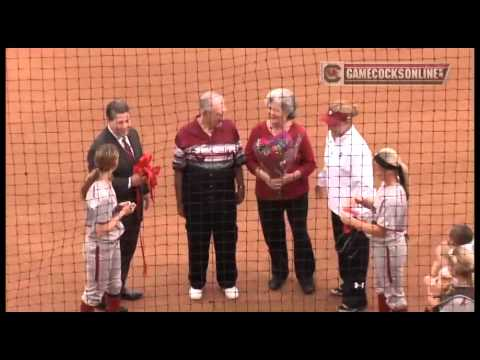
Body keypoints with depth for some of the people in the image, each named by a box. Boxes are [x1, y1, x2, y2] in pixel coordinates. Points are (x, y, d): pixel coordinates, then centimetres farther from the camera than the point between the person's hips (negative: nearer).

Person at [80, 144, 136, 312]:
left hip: (112, 243, 9)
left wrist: (118, 208, -2)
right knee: (96, 288, 10)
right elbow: (102, 230, -25)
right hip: (100, 246, -9)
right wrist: (122, 213, -16)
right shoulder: (101, 194, -30)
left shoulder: (104, 183, -3)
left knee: (114, 283, 24)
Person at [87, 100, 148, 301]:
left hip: (134, 204, 8)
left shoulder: (132, 134, 0)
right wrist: (130, 182, -30)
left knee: (129, 249, 20)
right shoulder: (100, 146, -25)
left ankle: (120, 287, 38)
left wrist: (144, 191, 16)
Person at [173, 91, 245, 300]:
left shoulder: (230, 129, -5)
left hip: (225, 194, 1)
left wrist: (241, 188, 7)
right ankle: (196, 283, 28)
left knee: (227, 239, 10)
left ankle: (228, 282, 27)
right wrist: (179, 201, 0)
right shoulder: (185, 134, -9)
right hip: (195, 196, -1)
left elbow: (238, 162, 6)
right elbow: (179, 170, -3)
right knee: (197, 240, 11)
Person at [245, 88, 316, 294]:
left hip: (296, 194, -2)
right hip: (267, 194, 2)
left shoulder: (298, 132, -14)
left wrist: (291, 177, -22)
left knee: (300, 234, 9)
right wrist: (263, 175, -18)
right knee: (273, 235, 15)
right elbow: (249, 158, -2)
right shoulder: (258, 131, -8)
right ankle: (279, 273, 36)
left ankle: (306, 275, 26)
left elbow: (310, 163, -8)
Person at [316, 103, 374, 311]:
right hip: (337, 207, 9)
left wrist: (357, 217, -28)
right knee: (342, 249, 26)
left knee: (354, 255, 6)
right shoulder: (332, 136, 0)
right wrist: (322, 182, 34)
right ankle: (347, 285, 48)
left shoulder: (357, 147, -27)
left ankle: (355, 300, 22)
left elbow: (363, 185, -28)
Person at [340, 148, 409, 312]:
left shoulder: (394, 196, -30)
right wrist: (363, 201, -2)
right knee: (381, 286, 28)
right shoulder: (385, 185, -2)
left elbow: (380, 230, -28)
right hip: (381, 246, 10)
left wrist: (351, 221, -24)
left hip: (390, 248, -10)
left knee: (394, 293, 8)